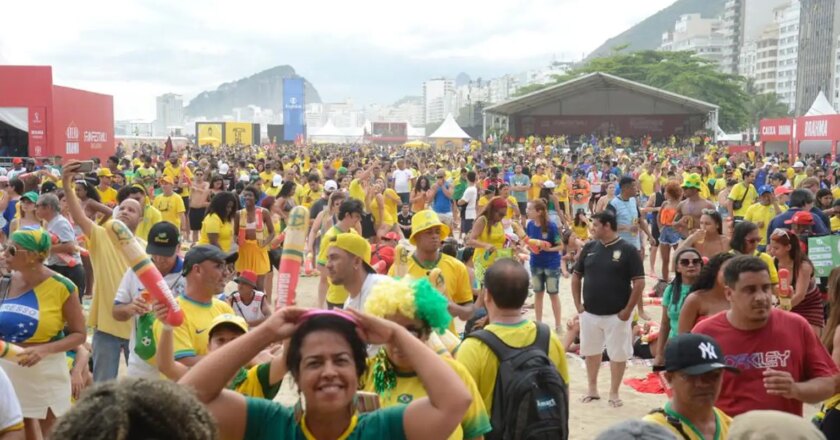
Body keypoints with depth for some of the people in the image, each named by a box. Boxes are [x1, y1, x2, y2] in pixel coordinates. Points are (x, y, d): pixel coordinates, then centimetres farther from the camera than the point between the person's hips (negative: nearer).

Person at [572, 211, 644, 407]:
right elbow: (576, 276, 11)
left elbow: (639, 282, -11)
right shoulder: (589, 247, 3)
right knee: (591, 351, 15)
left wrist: (628, 310, -13)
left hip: (617, 315, -4)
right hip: (589, 313, 5)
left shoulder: (628, 250, -10)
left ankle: (614, 393, 19)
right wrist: (578, 304, 4)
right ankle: (592, 389, 31)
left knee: (618, 354, 4)